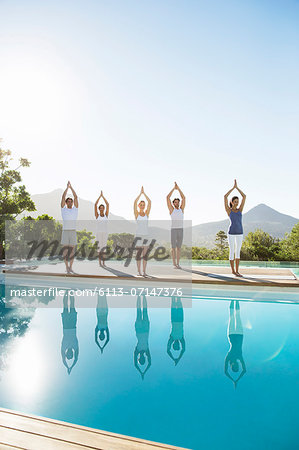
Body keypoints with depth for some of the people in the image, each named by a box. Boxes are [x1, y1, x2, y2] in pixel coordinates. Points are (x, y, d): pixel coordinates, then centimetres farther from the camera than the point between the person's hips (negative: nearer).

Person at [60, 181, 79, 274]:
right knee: (65, 250, 0)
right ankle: (67, 268, 6)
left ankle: (71, 267, 9)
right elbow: (63, 197, -2)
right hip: (65, 232, -1)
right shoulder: (63, 209, 7)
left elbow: (76, 197, 2)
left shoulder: (75, 209, 10)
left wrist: (71, 187, 1)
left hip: (73, 232, 2)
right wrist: (67, 187, -2)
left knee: (72, 250, 2)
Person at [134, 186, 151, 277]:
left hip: (146, 235, 3)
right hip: (138, 235, -3)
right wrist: (140, 193, -9)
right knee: (139, 252, -2)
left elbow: (149, 202, -1)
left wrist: (144, 193, -3)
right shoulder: (136, 214, 1)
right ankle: (139, 271, 4)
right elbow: (135, 203, -11)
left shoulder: (147, 213, 8)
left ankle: (144, 272, 8)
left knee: (145, 253, 3)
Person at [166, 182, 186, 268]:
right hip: (173, 230, -3)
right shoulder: (172, 209, 3)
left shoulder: (181, 209, 11)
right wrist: (174, 188, 0)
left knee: (179, 248, 7)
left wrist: (178, 188, 4)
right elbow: (168, 198, -3)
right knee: (173, 248, -1)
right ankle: (174, 264, 5)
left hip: (181, 230, 3)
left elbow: (184, 198, 7)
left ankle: (178, 264, 13)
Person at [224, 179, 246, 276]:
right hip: (231, 233, -4)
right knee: (232, 252, 1)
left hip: (240, 233, 4)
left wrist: (237, 187, 3)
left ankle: (237, 271, 14)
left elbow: (244, 196, 5)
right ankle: (233, 270, 12)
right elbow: (225, 197, -10)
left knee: (238, 252, 7)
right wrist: (233, 187, -5)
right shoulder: (228, 210, -1)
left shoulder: (240, 210, 9)